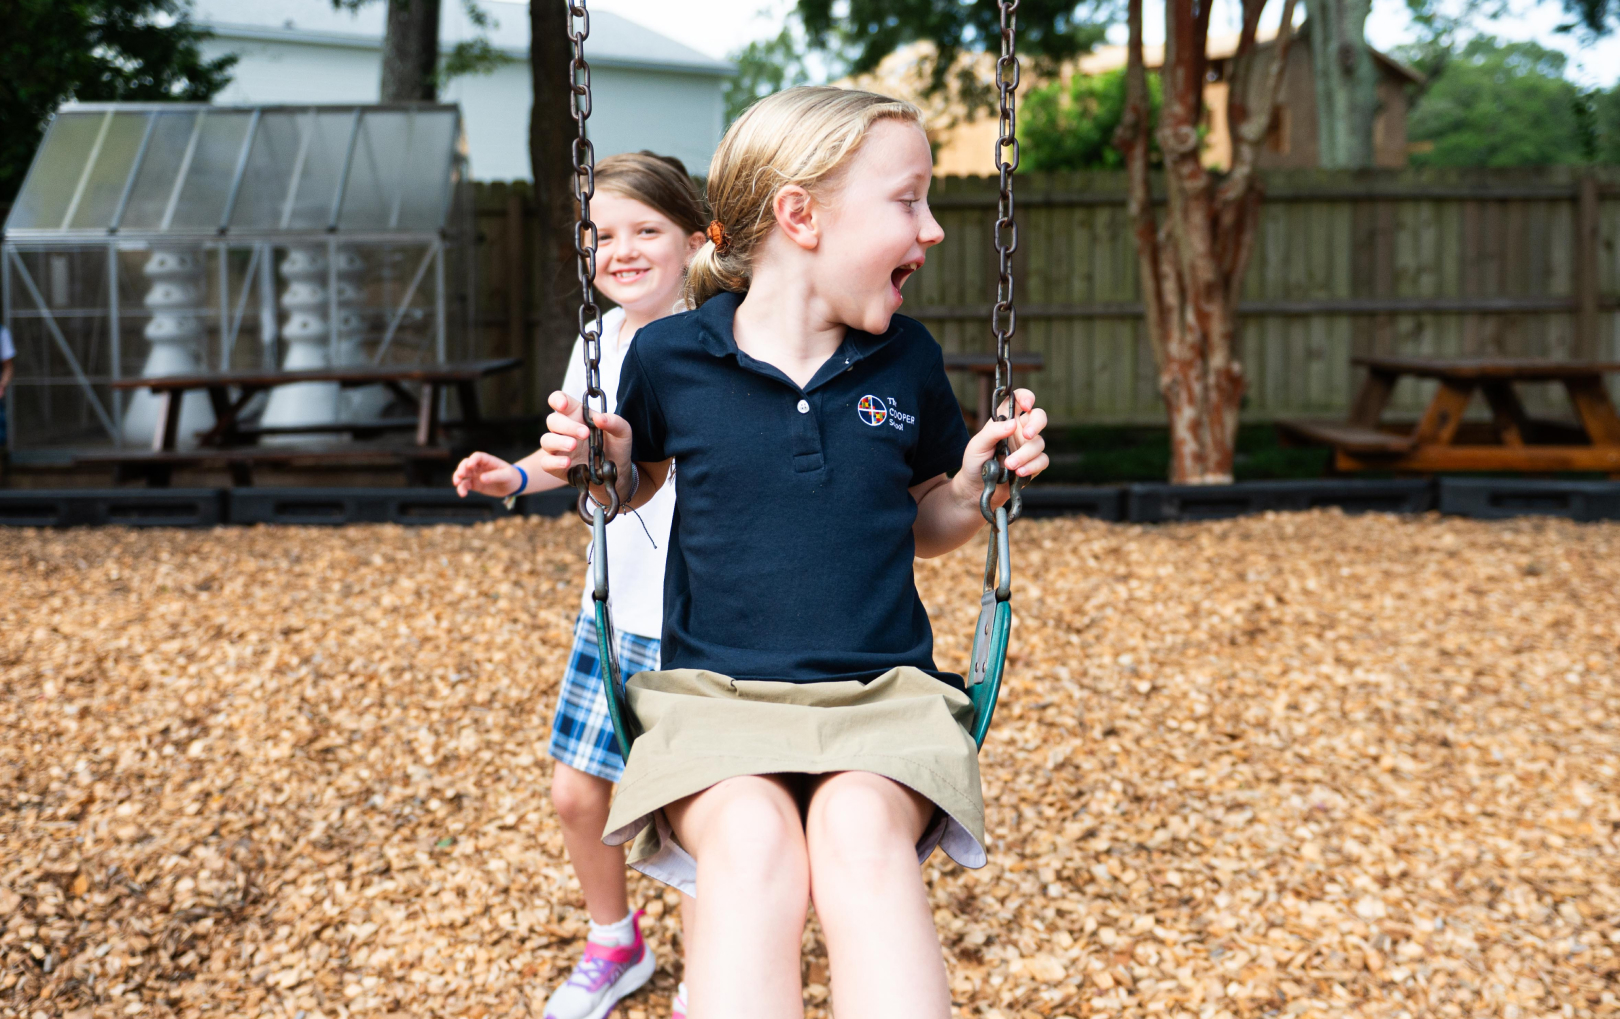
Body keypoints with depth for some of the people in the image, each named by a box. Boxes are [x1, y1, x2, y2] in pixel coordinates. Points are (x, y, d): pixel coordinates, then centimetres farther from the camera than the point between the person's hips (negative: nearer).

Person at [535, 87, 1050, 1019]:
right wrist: (602, 464, -1)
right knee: (754, 844, -34)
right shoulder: (672, 356, 2)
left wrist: (977, 484, 0)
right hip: (714, 694, -1)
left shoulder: (907, 362, 8)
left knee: (861, 834, -33)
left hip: (884, 692, 1)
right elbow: (637, 484, 21)